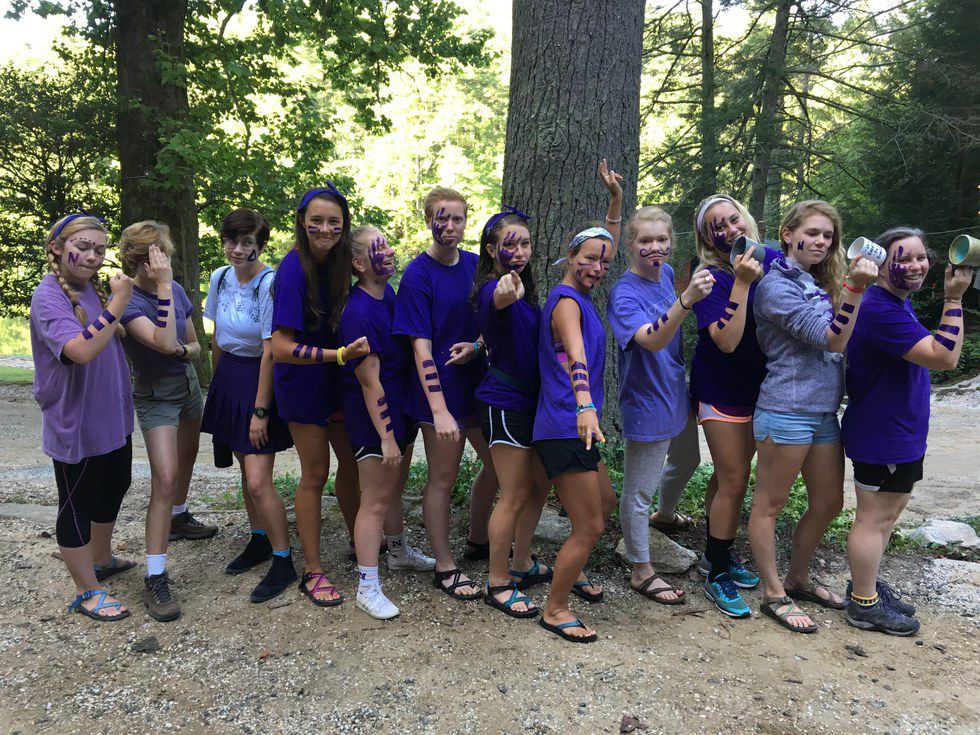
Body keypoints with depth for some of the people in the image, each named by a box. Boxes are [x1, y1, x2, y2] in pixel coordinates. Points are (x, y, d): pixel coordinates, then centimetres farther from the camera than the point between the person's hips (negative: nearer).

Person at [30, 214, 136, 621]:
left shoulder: (94, 289, 6)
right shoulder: (48, 296, -18)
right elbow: (81, 350, -34)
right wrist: (117, 304, -31)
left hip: (111, 417, 9)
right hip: (76, 424, -8)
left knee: (114, 487, 22)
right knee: (77, 505, 6)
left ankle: (102, 560, 44)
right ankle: (88, 593, 20)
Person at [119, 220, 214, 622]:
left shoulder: (176, 289, -2)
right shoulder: (127, 300, -20)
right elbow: (164, 343, -36)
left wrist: (184, 350, -16)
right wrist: (163, 286, -34)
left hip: (188, 382, 7)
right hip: (155, 395, -7)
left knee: (187, 457, 24)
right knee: (165, 478, -16)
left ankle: (179, 519, 51)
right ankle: (155, 579, -11)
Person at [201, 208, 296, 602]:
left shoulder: (270, 285, -19)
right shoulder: (220, 277, 4)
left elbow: (270, 351, -19)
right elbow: (217, 337, 14)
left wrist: (260, 410, -18)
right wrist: (217, 384, 18)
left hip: (259, 380, -7)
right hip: (228, 375, 7)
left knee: (258, 482, -8)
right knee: (245, 467, 17)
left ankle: (283, 563, 7)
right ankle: (260, 541, 34)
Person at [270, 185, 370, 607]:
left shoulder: (338, 262, 0)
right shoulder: (294, 269, -21)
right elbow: (281, 348, -26)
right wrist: (340, 354, -32)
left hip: (336, 380, 6)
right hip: (302, 383, -6)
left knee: (353, 462, 14)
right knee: (315, 473, 2)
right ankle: (312, 572, 17)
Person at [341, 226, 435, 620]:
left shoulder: (388, 292, 5)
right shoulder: (358, 313, -24)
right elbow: (369, 381, -24)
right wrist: (386, 437, -21)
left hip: (401, 407, 9)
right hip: (373, 415, -9)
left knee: (395, 486, 25)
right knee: (376, 499, 0)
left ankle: (398, 551, 45)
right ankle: (367, 587, 12)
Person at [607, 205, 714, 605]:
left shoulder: (667, 274, 1)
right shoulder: (624, 293, -22)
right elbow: (652, 340, -39)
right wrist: (686, 300, -50)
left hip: (676, 393, 9)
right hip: (646, 403, -9)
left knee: (686, 461, 30)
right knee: (639, 491, 3)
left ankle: (665, 514, 58)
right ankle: (642, 572, 18)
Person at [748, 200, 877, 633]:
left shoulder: (819, 285, 16)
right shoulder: (777, 285, -11)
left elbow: (838, 343, 18)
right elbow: (831, 339, -19)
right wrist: (855, 289, -27)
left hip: (825, 411, 9)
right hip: (786, 410, -9)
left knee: (829, 502, 16)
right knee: (769, 504, 3)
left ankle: (798, 578, 33)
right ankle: (775, 594, 15)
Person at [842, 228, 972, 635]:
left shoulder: (898, 302, 11)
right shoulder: (881, 310, -24)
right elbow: (944, 357, -28)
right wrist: (953, 299, -28)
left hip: (901, 433, 11)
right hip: (881, 436, -11)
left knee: (887, 513, 21)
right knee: (875, 517, 1)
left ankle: (866, 583, 37)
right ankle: (864, 605, 14)